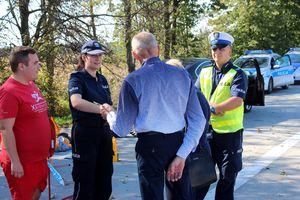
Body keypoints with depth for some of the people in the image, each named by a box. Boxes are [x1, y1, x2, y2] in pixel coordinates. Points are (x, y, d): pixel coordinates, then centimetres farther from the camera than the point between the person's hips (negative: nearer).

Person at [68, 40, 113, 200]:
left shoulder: (102, 80, 13)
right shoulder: (77, 78, -8)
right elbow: (76, 102, -29)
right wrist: (99, 108, -42)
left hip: (104, 132, 7)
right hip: (85, 133, -7)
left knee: (104, 180, 13)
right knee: (85, 181, 0)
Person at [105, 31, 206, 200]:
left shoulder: (133, 81, -9)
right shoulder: (182, 75, 1)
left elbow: (122, 130, -4)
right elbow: (198, 120, -1)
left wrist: (109, 115, 18)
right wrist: (181, 155, 0)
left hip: (150, 147, -3)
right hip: (178, 143, 4)